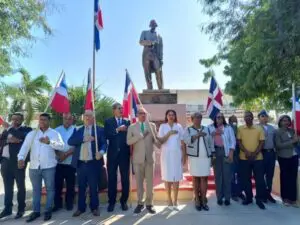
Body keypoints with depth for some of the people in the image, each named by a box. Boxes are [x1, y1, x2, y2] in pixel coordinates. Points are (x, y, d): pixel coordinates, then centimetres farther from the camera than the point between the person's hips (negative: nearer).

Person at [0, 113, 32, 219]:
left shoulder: (26, 129, -3)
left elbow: (23, 137, -23)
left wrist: (11, 129, -14)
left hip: (18, 161, -5)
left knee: (20, 186, 6)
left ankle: (21, 209, 18)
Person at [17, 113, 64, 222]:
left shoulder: (54, 133, 0)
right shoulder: (32, 134, 8)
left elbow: (61, 146, -11)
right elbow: (25, 147, -2)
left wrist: (49, 142, -24)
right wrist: (21, 158, -18)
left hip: (49, 167, -2)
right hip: (34, 167, 3)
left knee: (50, 189, 6)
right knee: (36, 189, 14)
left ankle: (48, 210, 19)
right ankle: (36, 211, 25)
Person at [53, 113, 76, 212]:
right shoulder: (56, 130, 6)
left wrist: (66, 154, -16)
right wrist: (59, 153, -14)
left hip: (70, 162, -1)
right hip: (58, 162, 2)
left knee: (70, 184, 8)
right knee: (57, 184, 7)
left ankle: (69, 203, 23)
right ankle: (57, 204, 23)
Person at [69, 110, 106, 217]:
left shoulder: (99, 130, 4)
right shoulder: (78, 130, 12)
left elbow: (104, 143, -5)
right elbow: (70, 141, -2)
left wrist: (101, 152, -25)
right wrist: (83, 139, -15)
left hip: (93, 163, -2)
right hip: (80, 163, 3)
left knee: (93, 187, 6)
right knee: (81, 187, 11)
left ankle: (94, 208, 21)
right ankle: (81, 208, 25)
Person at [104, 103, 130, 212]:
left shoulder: (127, 122, 8)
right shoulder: (108, 122, 5)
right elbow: (106, 135, -10)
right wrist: (117, 130, -17)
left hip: (124, 154, 1)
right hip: (112, 154, -1)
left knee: (125, 178, 7)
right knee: (112, 178, 7)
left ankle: (124, 201, 22)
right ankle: (111, 202, 20)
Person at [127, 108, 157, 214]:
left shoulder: (152, 125, 7)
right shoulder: (132, 127, 5)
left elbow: (155, 140, 7)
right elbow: (128, 141, -5)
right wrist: (140, 135, -15)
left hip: (149, 157, 0)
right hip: (138, 158, 0)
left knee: (150, 182, 6)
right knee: (139, 182, 9)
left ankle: (149, 204, 18)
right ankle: (140, 203, 21)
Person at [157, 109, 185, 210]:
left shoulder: (179, 126, 6)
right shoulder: (162, 126, 3)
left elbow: (182, 142, 6)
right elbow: (160, 141, -5)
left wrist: (183, 156, 3)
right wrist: (169, 133, -17)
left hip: (177, 154, 1)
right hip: (166, 154, -1)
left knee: (176, 177, 2)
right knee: (167, 177, 3)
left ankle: (175, 201, 11)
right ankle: (169, 200, 15)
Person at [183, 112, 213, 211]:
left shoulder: (207, 129, 12)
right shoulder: (188, 130, 4)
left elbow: (210, 143, 11)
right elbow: (186, 140, -15)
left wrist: (212, 155, 6)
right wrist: (197, 135, -22)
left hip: (205, 157, 2)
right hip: (194, 157, -2)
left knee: (204, 178, 2)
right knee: (195, 178, 4)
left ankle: (203, 200, 10)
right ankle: (197, 200, 13)